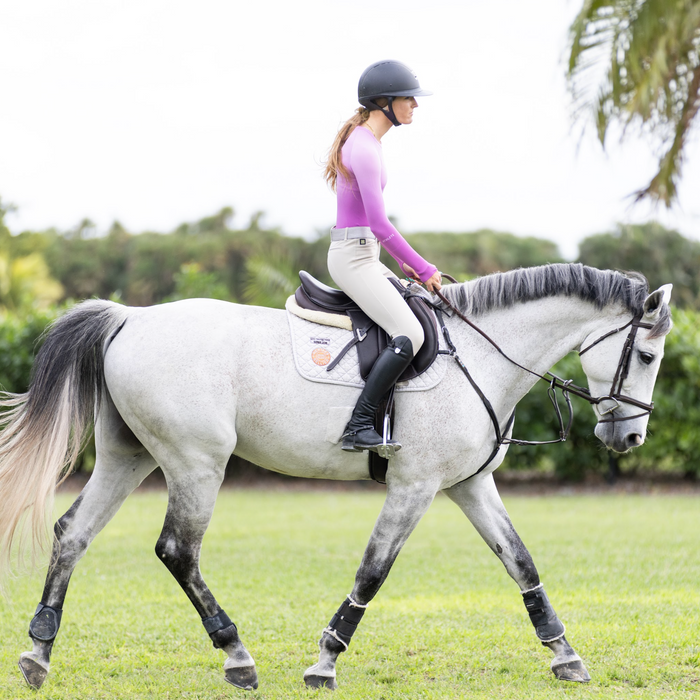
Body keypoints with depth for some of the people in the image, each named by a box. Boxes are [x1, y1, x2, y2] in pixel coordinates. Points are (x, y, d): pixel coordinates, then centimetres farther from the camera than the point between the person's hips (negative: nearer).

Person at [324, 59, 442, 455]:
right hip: (353, 257, -11)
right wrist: (424, 269, -13)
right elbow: (379, 223, -20)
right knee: (409, 335, -21)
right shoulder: (363, 148, -17)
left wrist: (402, 263, 18)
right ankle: (359, 427, -22)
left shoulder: (368, 141, 15)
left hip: (363, 256, 11)